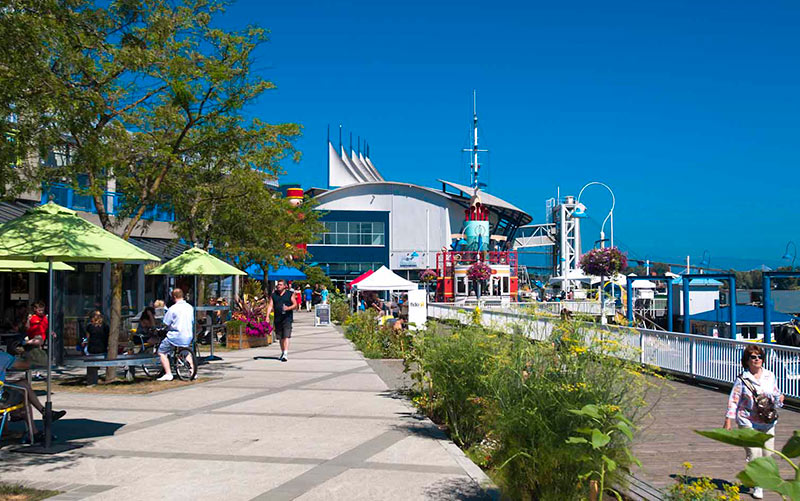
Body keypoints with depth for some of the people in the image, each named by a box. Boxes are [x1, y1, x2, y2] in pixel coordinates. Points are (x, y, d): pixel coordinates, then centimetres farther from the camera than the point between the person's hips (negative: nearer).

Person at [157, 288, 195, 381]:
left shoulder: (173, 308, -13)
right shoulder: (190, 307, 6)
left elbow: (166, 323, -10)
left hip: (176, 336, -6)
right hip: (188, 336, 6)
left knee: (161, 352, 6)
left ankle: (168, 374, -2)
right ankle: (192, 371, 25)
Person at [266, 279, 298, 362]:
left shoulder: (290, 294, 4)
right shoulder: (273, 295, 11)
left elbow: (295, 305, 1)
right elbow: (270, 306, 5)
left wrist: (288, 308, -19)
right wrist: (267, 316, -8)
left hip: (287, 318, -4)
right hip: (277, 319, 4)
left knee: (286, 336, -14)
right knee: (280, 337, 12)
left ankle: (286, 354, -20)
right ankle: (283, 352, 28)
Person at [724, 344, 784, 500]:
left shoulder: (770, 376, 5)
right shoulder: (742, 379, -5)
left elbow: (776, 394, 18)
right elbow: (733, 400, -4)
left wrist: (779, 399, -6)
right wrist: (728, 421, -7)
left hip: (767, 422, 4)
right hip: (748, 422, -4)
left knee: (767, 454, 6)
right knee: (753, 453, -10)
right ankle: (758, 486, 4)